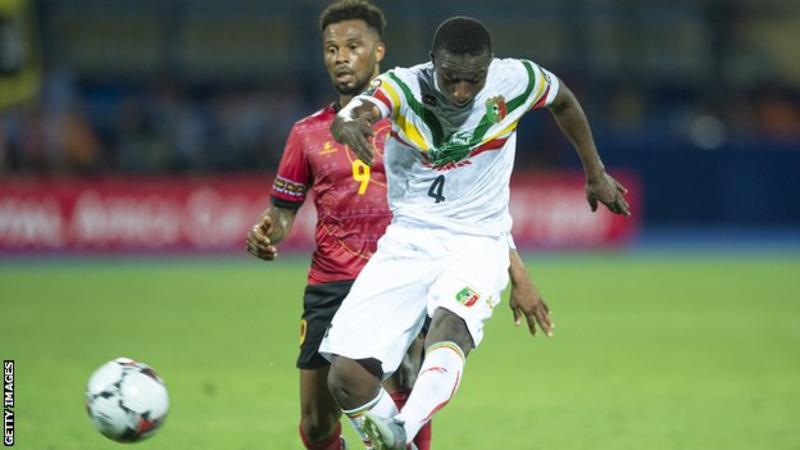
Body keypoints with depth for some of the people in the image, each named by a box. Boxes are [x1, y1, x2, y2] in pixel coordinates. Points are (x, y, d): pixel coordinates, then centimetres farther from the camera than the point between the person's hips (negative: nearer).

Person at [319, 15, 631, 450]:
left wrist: (595, 174, 23)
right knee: (347, 378, -13)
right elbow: (354, 113, -38)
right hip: (407, 240, 1)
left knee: (450, 327, -36)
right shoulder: (403, 87, -15)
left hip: (477, 243, -1)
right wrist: (348, 123, -63)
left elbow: (563, 100, 15)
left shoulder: (515, 81, -9)